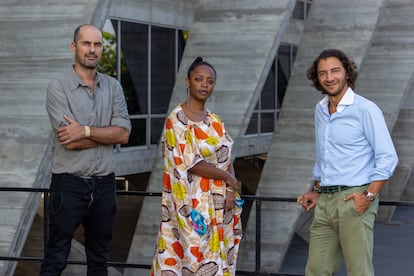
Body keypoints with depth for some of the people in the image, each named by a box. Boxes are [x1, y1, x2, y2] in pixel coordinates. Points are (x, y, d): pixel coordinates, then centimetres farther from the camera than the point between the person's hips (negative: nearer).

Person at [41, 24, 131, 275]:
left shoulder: (113, 87, 6)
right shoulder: (58, 88, -7)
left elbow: (124, 134, -6)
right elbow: (70, 141, -16)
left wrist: (86, 131, -16)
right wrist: (107, 134, -9)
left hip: (104, 183, 4)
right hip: (69, 184, -4)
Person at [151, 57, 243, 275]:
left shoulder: (215, 122, 13)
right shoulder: (176, 119, -8)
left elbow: (227, 159, 10)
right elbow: (191, 163, -14)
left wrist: (230, 190, -6)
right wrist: (228, 177, -7)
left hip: (218, 206, 6)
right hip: (193, 205, -6)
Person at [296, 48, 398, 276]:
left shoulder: (365, 109, -8)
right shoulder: (320, 110, 15)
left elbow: (388, 157, -11)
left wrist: (369, 195, -17)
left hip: (354, 201, -7)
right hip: (325, 203, 7)